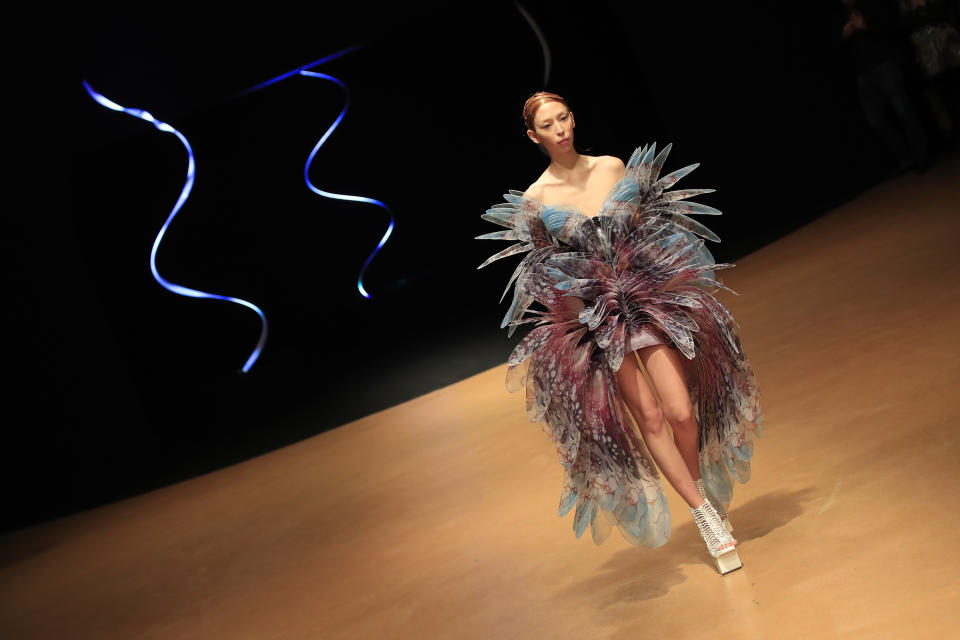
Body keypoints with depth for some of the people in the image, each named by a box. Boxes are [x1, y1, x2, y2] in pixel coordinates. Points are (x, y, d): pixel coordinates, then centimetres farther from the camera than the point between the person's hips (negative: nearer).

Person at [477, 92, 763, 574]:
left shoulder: (614, 167, 2)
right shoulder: (535, 199, -4)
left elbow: (646, 227, 14)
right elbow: (544, 270, 5)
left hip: (645, 294, 2)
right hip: (593, 315, -2)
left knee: (682, 412, -6)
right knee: (649, 416, -2)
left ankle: (701, 490, 24)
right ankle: (706, 516, 11)